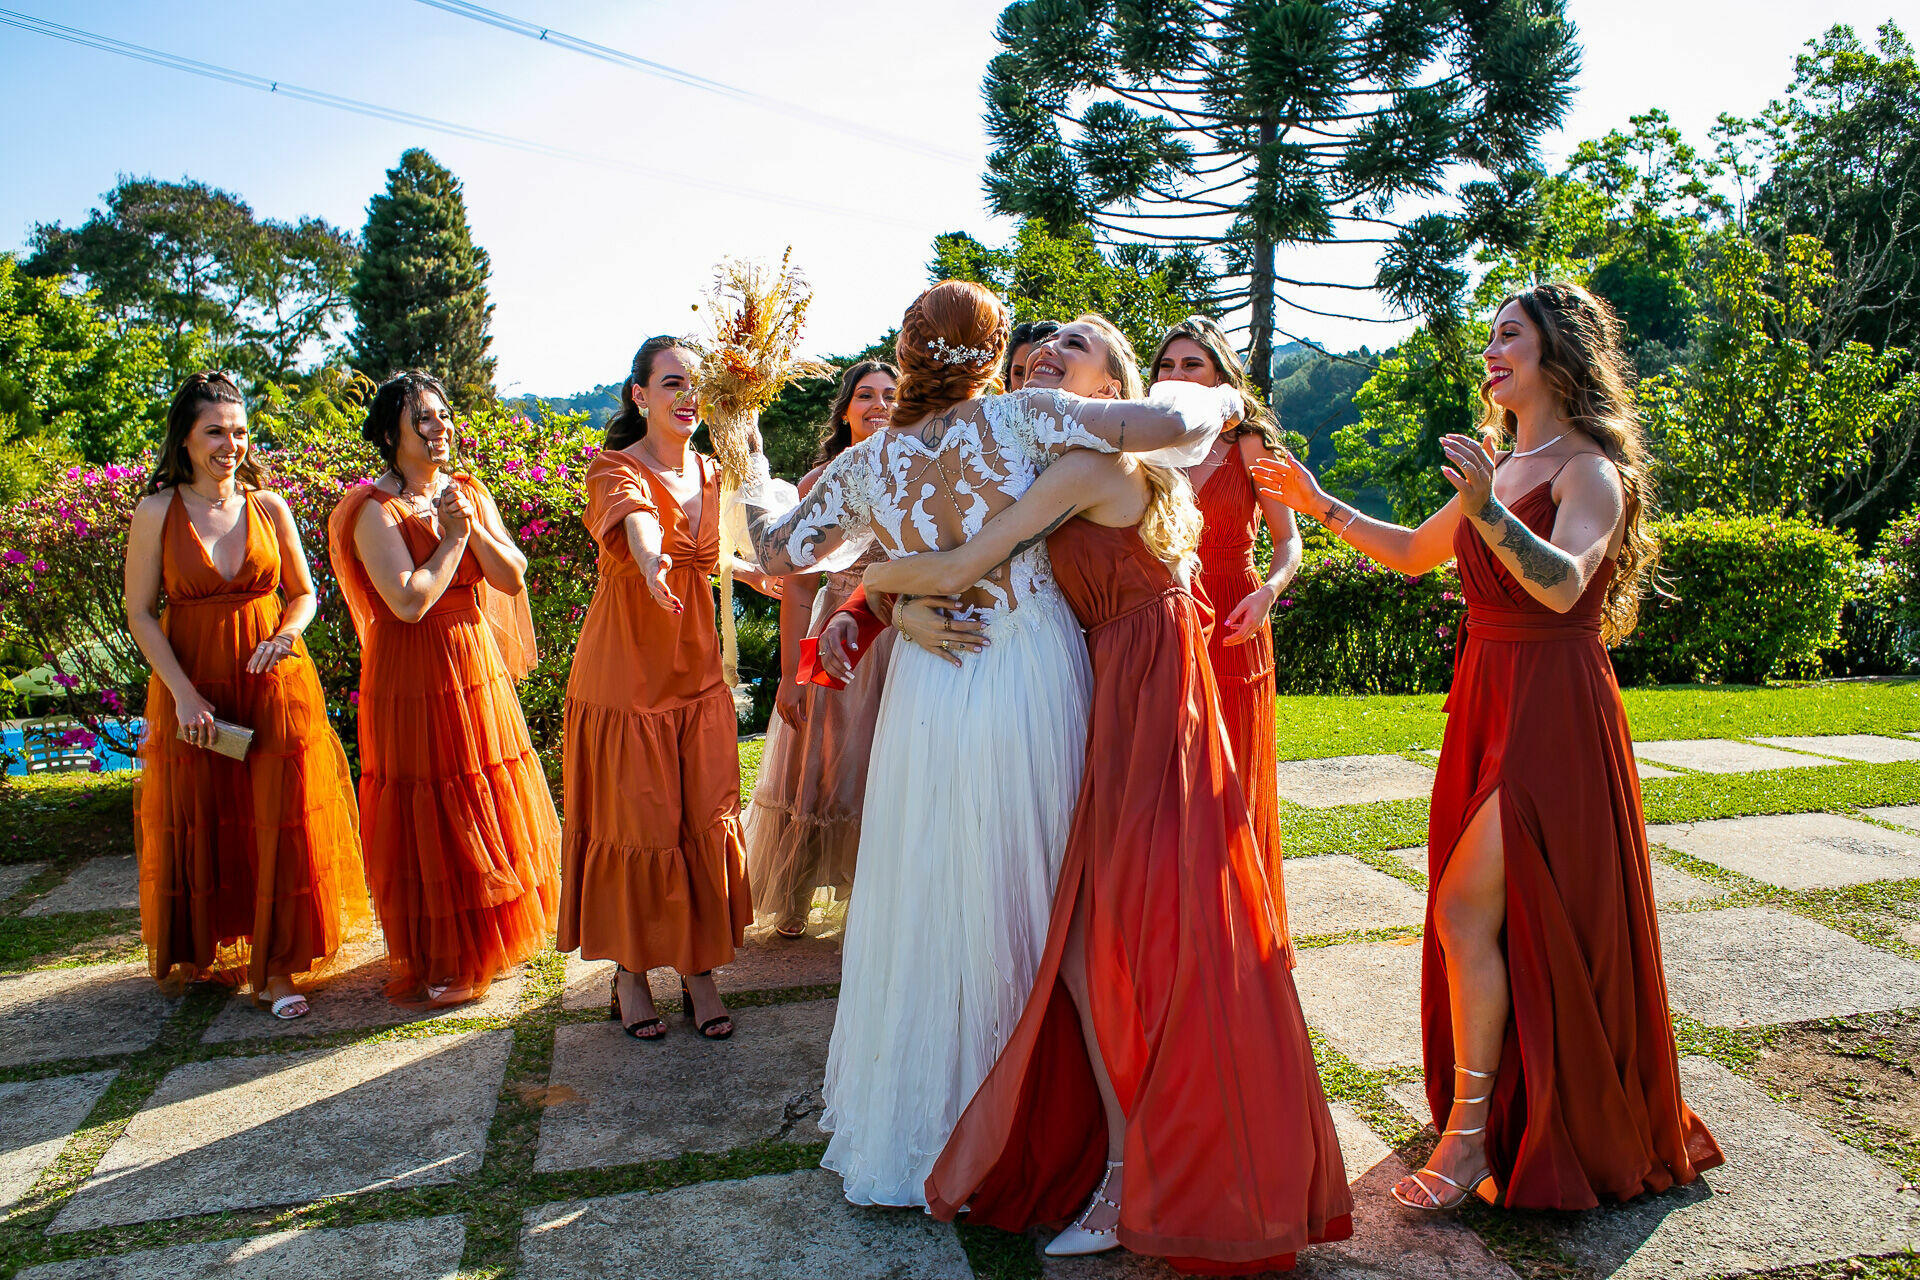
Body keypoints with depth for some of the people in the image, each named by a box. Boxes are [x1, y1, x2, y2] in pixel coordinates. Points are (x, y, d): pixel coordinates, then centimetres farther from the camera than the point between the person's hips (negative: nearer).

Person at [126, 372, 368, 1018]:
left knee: (279, 823, 0)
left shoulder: (269, 506, 1)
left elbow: (304, 593, 8)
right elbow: (140, 612, -3)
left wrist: (284, 636, -13)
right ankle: (210, 949, 30)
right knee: (204, 824, 9)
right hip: (193, 687, -1)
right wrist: (184, 693, -12)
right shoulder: (158, 512, -4)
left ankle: (275, 964, 11)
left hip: (274, 680, 1)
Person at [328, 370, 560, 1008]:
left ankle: (481, 945, 34)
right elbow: (410, 601, -23)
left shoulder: (468, 492, 8)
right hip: (415, 677, -7)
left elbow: (514, 578, 1)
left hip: (479, 666, 7)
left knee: (489, 807, 15)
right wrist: (453, 536, -14)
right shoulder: (376, 510, -13)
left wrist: (473, 526, -13)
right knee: (431, 818, 1)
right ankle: (433, 966, 17)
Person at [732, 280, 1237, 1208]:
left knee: (928, 908, 14)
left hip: (930, 700, 2)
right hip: (1032, 686, -2)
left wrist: (751, 475, 27)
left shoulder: (865, 466, 0)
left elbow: (780, 553, 12)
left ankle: (907, 1134, 28)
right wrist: (1215, 401, 9)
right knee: (1035, 900, 13)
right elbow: (1168, 422, -13)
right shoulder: (1017, 420, -7)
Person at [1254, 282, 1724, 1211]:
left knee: (1467, 912, -13)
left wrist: (1487, 511, -41)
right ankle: (1507, 1116, 27)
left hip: (1554, 711, -8)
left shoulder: (1590, 470, -9)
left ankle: (1468, 1136, -1)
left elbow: (1563, 584, -26)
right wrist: (1320, 505, 16)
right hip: (1487, 701, 8)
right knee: (1484, 921, 11)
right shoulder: (1499, 471, 15)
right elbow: (1415, 554, 24)